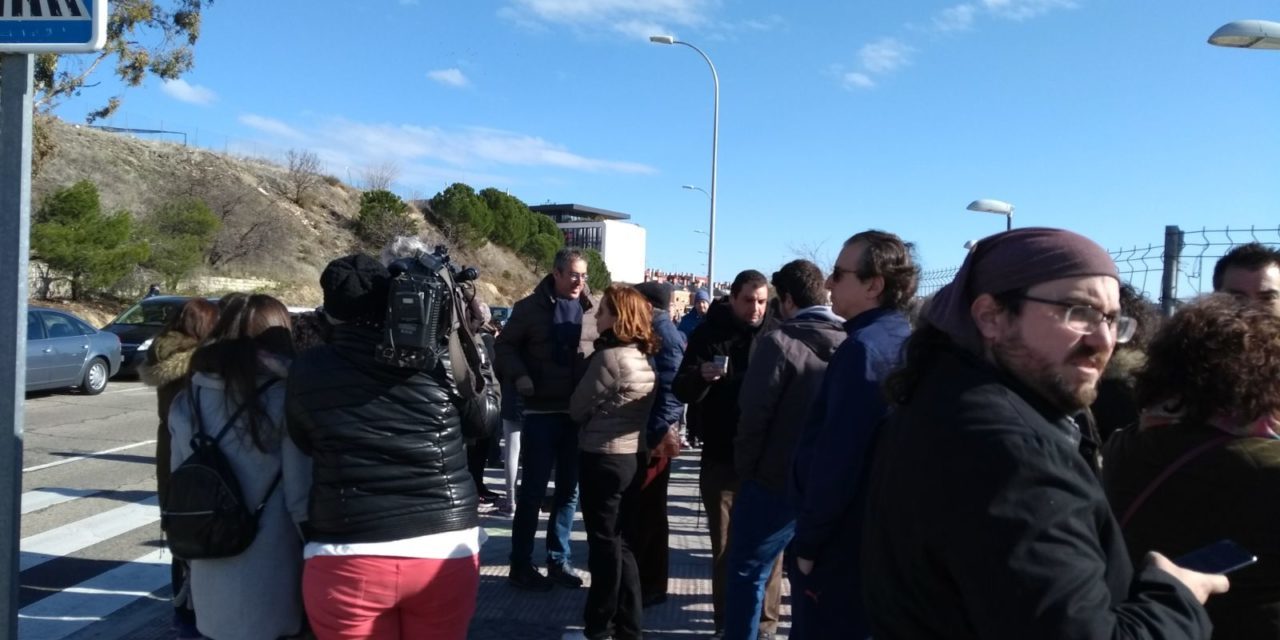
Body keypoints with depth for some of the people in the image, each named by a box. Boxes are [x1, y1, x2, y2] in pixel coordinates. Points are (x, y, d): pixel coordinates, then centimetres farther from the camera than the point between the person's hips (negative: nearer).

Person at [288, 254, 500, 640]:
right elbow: (485, 419, 11)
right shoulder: (441, 360, -5)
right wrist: (465, 335, 13)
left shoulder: (307, 372, -2)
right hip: (444, 551, 1)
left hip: (347, 559, 0)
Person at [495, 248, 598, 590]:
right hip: (542, 413, -4)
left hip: (580, 413, 4)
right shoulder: (530, 307, -3)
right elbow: (505, 345, 0)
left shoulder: (591, 310, 7)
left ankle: (559, 560, 25)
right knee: (533, 492, 2)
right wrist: (519, 376, -16)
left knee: (569, 490, 12)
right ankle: (521, 565, 13)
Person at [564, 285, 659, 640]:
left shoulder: (610, 357, -18)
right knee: (623, 543, 15)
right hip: (634, 456, 8)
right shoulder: (644, 357, 7)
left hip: (604, 458, -8)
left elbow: (578, 408, -9)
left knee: (604, 544, 3)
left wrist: (592, 414, 10)